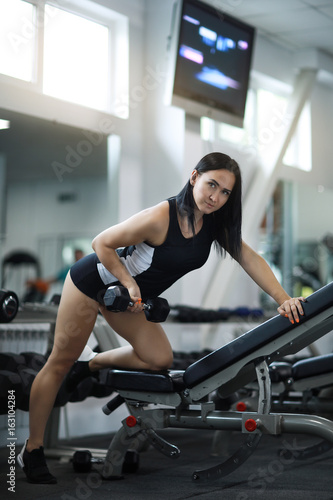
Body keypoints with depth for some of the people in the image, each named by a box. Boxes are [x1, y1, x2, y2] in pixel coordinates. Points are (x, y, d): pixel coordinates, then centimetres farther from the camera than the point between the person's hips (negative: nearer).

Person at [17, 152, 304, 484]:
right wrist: (129, 284, -23)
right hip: (91, 281, -7)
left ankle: (91, 366, 21)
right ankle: (32, 451, 10)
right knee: (60, 363, 0)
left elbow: (249, 258, -11)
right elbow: (102, 244, -23)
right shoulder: (161, 217, -30)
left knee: (160, 359, -2)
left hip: (127, 294, 7)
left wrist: (284, 300, -19)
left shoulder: (216, 222, -10)